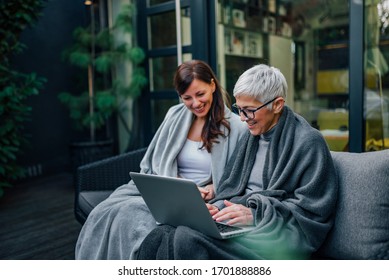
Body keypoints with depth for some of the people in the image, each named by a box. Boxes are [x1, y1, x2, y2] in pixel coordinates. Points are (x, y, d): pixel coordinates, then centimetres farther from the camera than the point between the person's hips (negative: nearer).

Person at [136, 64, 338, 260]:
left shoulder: (308, 142, -4)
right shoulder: (251, 136, 17)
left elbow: (313, 209, -9)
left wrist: (255, 214, -16)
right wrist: (216, 207, -3)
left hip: (274, 237, -6)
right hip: (237, 224, 6)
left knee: (187, 238, -30)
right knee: (160, 236, -20)